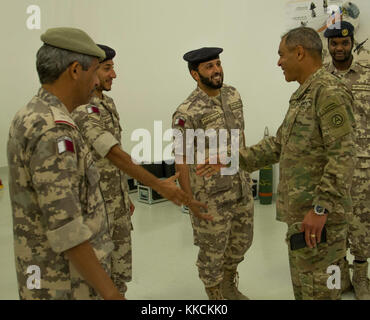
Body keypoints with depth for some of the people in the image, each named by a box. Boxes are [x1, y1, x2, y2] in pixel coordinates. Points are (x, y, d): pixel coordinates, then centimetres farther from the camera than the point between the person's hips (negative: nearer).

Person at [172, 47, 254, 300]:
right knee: (213, 249, 10)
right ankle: (215, 295, 35)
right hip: (211, 195, -7)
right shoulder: (186, 114, -20)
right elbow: (182, 161, -15)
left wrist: (245, 168, 16)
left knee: (241, 241, 21)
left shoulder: (233, 95, 1)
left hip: (241, 187, 7)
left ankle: (229, 286, 46)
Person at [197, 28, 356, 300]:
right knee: (302, 286, 20)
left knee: (318, 289, 2)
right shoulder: (301, 95, 17)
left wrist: (321, 208, -23)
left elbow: (342, 157, -22)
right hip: (298, 212, 10)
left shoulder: (330, 92, -15)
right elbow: (278, 144, 19)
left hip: (319, 215, -10)